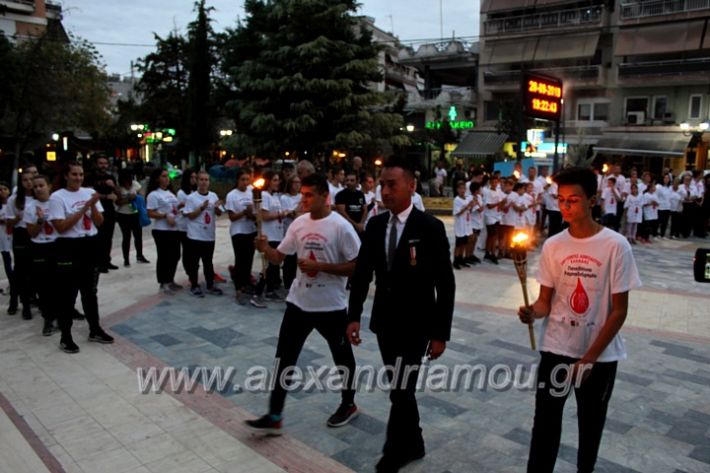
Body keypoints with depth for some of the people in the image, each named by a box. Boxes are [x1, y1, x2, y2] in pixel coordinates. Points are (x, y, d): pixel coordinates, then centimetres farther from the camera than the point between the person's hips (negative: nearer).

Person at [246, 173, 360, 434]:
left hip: (331, 306, -4)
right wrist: (265, 248, -17)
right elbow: (278, 257, 6)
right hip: (298, 302, 5)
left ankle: (348, 405, 37)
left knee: (342, 357, 15)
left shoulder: (341, 227, -14)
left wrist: (320, 266, -21)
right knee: (284, 356, 4)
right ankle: (274, 416, 14)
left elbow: (357, 267, -15)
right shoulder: (298, 224, 2)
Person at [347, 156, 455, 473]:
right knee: (400, 389, 17)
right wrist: (354, 315, -2)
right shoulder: (374, 225, 1)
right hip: (384, 322, 5)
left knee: (401, 391, 0)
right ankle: (413, 443, 38)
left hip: (415, 324, -5)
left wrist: (440, 333, -12)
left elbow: (445, 284, -11)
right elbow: (362, 272, 6)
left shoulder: (430, 227, -13)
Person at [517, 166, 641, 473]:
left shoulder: (616, 246, -13)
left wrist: (589, 358, -13)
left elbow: (619, 310, -10)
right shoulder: (552, 246, -5)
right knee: (545, 421, 6)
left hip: (601, 355, -1)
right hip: (556, 349, 1)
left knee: (591, 423, 17)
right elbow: (545, 300, 1)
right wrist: (533, 312, -23)